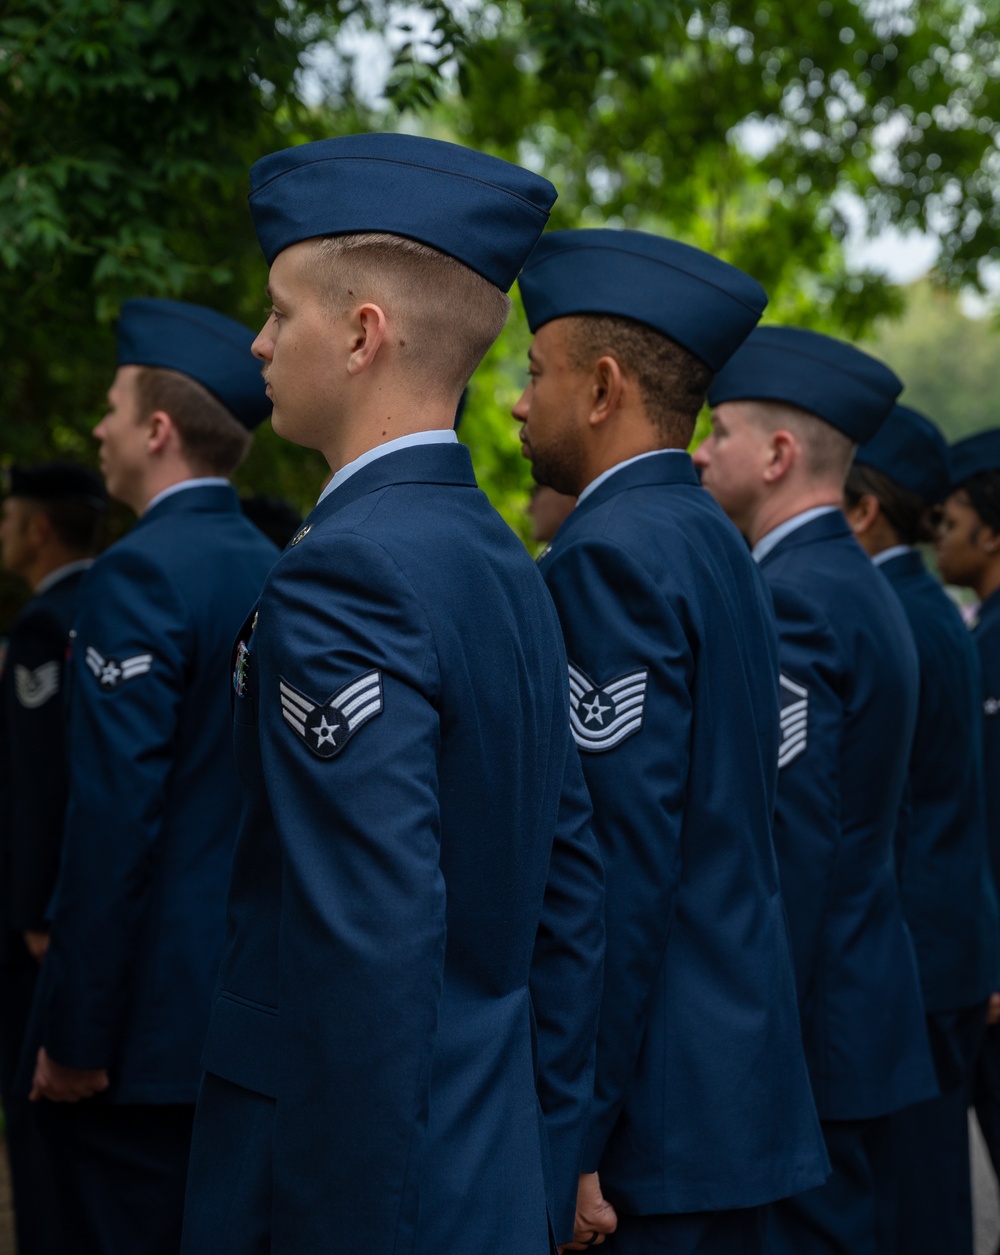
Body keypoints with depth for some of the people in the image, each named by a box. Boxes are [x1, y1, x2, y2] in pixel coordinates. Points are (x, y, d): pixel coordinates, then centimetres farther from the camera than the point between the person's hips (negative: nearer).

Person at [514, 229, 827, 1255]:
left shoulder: (609, 558, -15)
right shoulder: (714, 543, 13)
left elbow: (619, 864, -22)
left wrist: (566, 1140, -19)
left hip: (655, 1125, -9)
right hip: (740, 1083, 9)